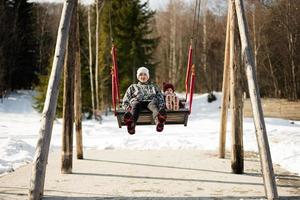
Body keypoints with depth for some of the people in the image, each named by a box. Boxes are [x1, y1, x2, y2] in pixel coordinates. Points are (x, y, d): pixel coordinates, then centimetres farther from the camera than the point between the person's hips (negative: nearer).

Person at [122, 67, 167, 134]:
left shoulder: (154, 87, 36)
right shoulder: (133, 87, 34)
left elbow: (161, 99, 23)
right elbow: (125, 101, 24)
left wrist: (161, 107, -1)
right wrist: (127, 107, -1)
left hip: (150, 101, 0)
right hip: (137, 101, 0)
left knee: (153, 105, -39)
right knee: (136, 105, -39)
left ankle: (159, 121, -75)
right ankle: (131, 123, -73)